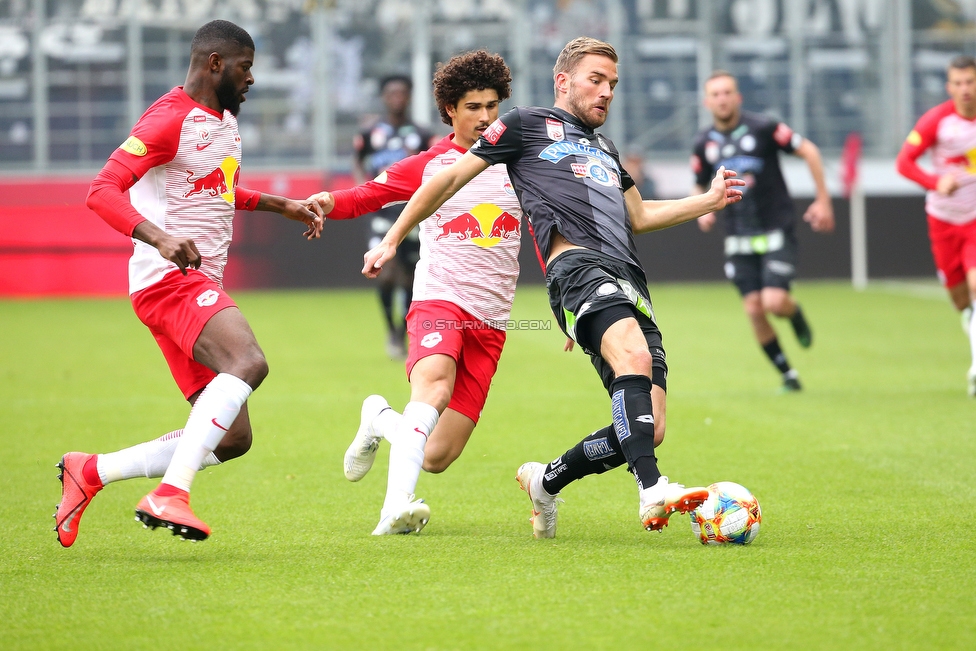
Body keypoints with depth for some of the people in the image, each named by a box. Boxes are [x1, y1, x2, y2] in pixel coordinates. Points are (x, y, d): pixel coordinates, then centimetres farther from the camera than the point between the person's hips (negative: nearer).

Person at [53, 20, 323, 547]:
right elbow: (102, 192, -21)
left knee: (232, 437, 3)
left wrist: (280, 205, 30)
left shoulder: (226, 119, 20)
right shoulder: (170, 119, -10)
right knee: (249, 363, -33)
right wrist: (159, 238, -35)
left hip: (202, 284, 10)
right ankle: (168, 495, -37)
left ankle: (90, 472, 12)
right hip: (168, 279, -10)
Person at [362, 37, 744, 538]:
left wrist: (709, 201, 34)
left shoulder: (606, 150, 36)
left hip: (630, 283, 7)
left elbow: (639, 216, 45)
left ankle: (545, 481, 16)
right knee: (634, 355, -37)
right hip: (577, 265, -7)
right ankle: (652, 491, -49)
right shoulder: (528, 125, 16)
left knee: (648, 430, -6)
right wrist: (392, 241, 13)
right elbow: (450, 180, 17)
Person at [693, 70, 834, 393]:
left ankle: (796, 315, 20)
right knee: (754, 309, -4)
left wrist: (823, 200, -5)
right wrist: (703, 211, -5)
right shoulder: (704, 143, 3)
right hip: (739, 239, 4)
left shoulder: (762, 127, -10)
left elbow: (809, 151, -3)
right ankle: (788, 375, 12)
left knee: (774, 302, -18)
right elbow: (699, 187, 17)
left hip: (776, 230, -4)